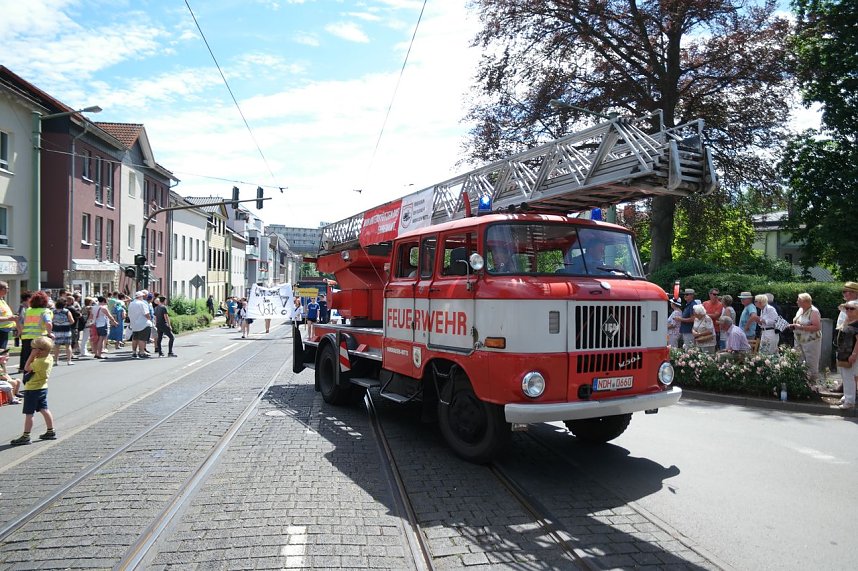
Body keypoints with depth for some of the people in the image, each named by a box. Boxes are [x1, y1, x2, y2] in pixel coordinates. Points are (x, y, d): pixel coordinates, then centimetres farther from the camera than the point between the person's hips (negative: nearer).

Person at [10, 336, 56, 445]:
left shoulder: (40, 362, -26)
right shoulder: (49, 358, 1)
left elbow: (27, 368, -16)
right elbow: (33, 365, 13)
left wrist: (32, 355, -16)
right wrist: (34, 356, 0)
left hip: (32, 390, -9)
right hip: (42, 388, 9)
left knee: (29, 413, -1)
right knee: (44, 410, 15)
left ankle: (25, 436, 5)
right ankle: (51, 432, 21)